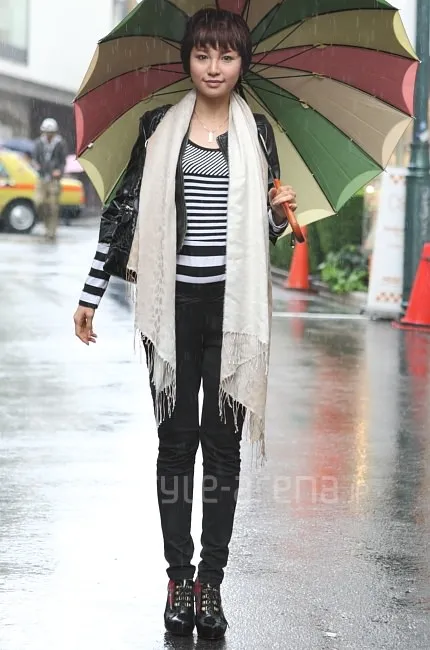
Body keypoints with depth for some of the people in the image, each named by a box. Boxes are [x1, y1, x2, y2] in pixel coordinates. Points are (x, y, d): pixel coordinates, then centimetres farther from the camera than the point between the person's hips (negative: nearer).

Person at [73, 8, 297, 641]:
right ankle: (178, 578, 12)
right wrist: (92, 293, 7)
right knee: (176, 437, 3)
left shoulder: (258, 131, 6)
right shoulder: (158, 127, 4)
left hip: (232, 303, 0)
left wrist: (279, 212, -9)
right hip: (173, 302, 0)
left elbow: (266, 226, 14)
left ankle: (210, 582, 8)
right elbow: (122, 209, 8)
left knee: (222, 440, 2)